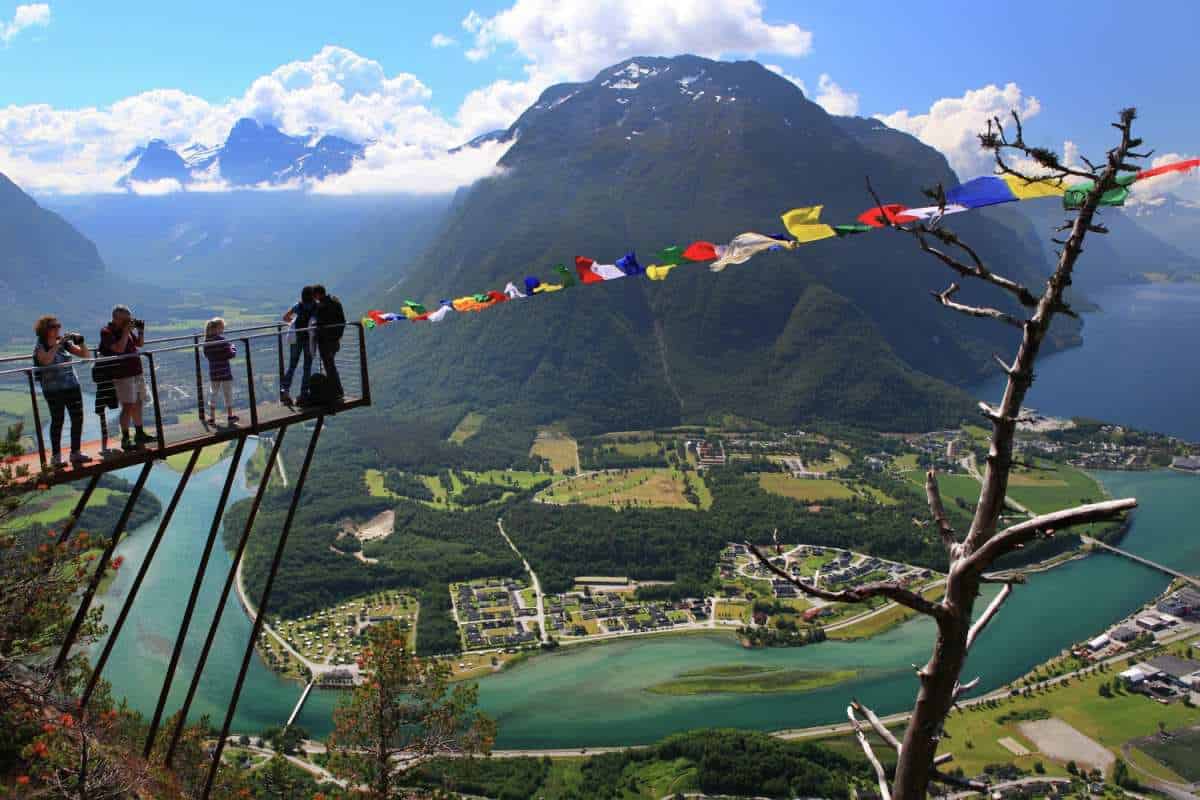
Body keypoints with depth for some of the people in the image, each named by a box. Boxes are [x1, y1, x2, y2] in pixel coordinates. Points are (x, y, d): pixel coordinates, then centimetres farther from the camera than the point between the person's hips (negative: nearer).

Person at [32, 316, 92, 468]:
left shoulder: (65, 343, 7)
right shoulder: (40, 346, -4)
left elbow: (86, 355, 7)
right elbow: (46, 360, -25)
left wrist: (80, 341, -9)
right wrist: (58, 344, -26)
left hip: (72, 386, 4)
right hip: (53, 390, -4)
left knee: (78, 418, 4)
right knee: (57, 420, -3)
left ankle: (76, 453, 16)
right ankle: (56, 456, 5)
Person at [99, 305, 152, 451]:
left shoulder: (127, 330, 12)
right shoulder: (107, 332, -10)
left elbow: (140, 344, 21)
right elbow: (119, 348, -22)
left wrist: (141, 330, 6)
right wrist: (126, 332, -19)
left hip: (137, 372, 8)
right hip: (123, 375, -8)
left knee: (138, 404, 15)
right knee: (128, 406, -10)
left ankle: (139, 434, 27)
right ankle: (125, 440, -4)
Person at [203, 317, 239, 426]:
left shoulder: (207, 341, 1)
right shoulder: (223, 340, -16)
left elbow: (206, 355, 11)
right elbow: (230, 354, -17)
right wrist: (233, 348, 1)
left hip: (213, 373, 5)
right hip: (225, 372, -5)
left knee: (213, 394, 14)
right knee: (228, 394, 9)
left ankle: (212, 418, 16)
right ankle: (230, 417, 17)